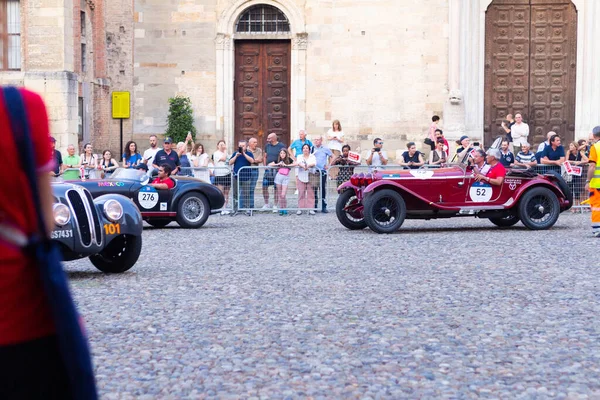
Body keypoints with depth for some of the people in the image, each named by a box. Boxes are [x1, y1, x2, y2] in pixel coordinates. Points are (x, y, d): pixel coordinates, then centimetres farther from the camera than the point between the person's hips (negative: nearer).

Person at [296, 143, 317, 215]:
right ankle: (300, 208, 1)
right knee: (301, 193, -2)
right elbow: (298, 163, -5)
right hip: (301, 178, 1)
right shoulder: (299, 157, 15)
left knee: (311, 194, -5)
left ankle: (311, 209, -3)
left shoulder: (312, 157, 11)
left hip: (310, 178, -1)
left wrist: (308, 165, -29)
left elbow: (314, 163, -9)